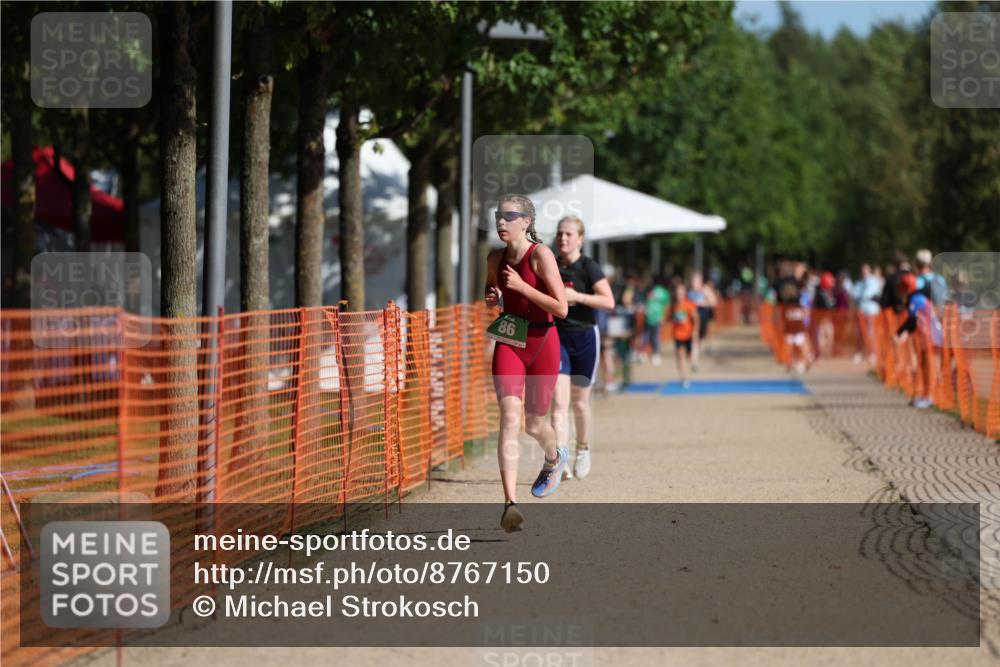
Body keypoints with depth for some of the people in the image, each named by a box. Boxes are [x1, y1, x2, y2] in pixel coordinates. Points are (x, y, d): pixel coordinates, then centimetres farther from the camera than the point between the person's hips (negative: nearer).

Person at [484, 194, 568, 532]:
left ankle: (555, 458, 49)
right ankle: (510, 504, -25)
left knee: (534, 424, 10)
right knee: (510, 417, -16)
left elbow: (562, 308, -17)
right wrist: (490, 298, 0)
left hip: (542, 343, -3)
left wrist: (521, 287, -22)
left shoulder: (541, 255, -13)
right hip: (508, 343, 3)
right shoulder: (495, 259, 3)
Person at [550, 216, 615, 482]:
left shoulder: (589, 267, -8)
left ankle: (583, 449, 36)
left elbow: (609, 302, -18)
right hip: (557, 337, 2)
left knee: (579, 401, 10)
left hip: (584, 337, -2)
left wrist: (577, 296, -24)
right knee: (559, 402, -10)